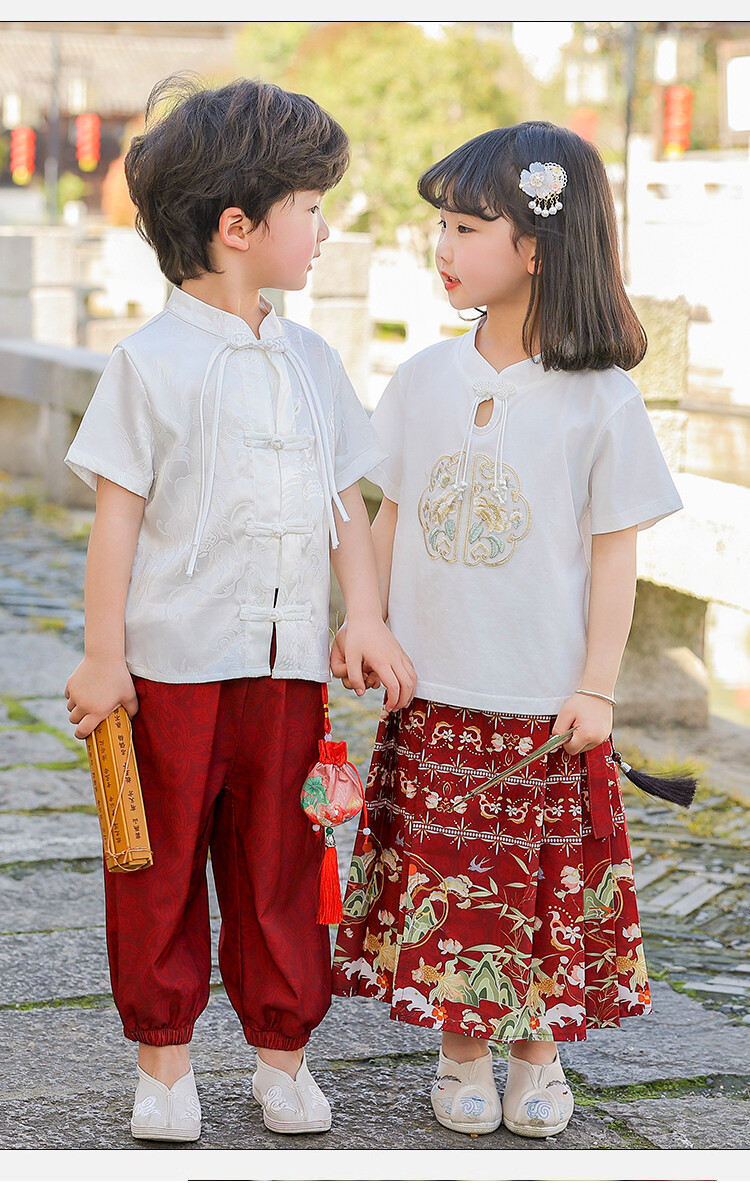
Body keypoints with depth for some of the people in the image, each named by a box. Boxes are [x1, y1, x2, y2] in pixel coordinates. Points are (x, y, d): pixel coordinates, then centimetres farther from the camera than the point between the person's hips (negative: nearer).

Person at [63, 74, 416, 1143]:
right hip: (173, 659, -4)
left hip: (289, 662, 4)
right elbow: (118, 514, -7)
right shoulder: (153, 362, -7)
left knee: (280, 865, 12)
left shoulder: (312, 361, 9)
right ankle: (164, 1057, 22)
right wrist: (104, 656, -8)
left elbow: (346, 500, 13)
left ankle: (282, 1048, 26)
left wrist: (365, 618, 3)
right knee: (163, 866, 7)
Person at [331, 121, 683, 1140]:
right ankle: (462, 1050, 25)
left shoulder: (600, 399, -9)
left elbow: (614, 552, -6)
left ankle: (538, 1053, 26)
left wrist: (597, 685, -7)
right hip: (434, 688, 3)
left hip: (546, 700, -3)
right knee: (441, 872, 8)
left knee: (547, 875, 7)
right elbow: (392, 516, 10)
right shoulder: (423, 380, 1)